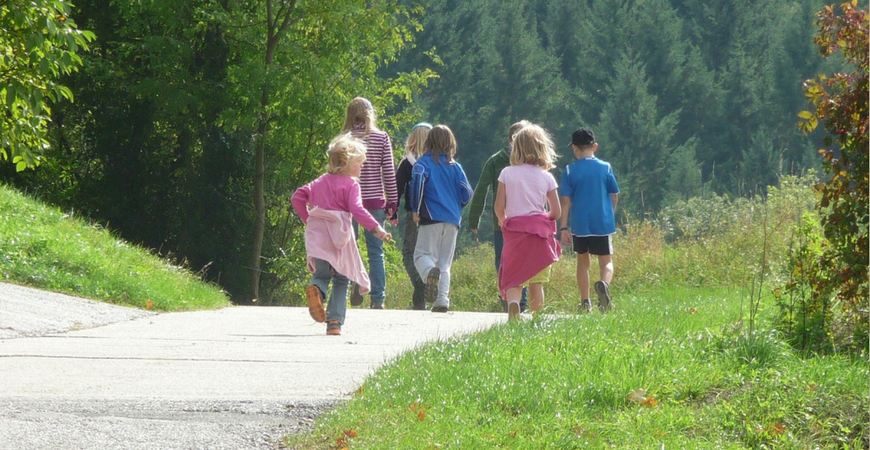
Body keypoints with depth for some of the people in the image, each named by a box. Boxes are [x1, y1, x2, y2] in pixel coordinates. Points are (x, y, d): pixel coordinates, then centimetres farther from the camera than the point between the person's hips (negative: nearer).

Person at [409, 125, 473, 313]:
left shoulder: (423, 163, 2)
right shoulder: (455, 166, 12)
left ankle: (430, 272, -36)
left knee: (422, 254, -3)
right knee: (445, 262, 8)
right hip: (453, 220, 4)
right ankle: (442, 299, -5)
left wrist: (415, 210, -9)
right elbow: (467, 194, 8)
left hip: (432, 218, -4)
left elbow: (418, 182, -17)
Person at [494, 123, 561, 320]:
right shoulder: (546, 177, 2)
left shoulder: (507, 174, -1)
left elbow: (499, 208, -3)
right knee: (536, 282, 9)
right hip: (540, 232, 1)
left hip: (514, 230, -1)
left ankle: (512, 302, -33)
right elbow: (556, 212, 4)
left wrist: (504, 222, 18)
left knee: (513, 278, -3)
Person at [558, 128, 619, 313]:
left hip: (580, 225, 0)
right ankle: (604, 284, -29)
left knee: (583, 261, 16)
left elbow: (566, 201, -5)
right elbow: (614, 196, 7)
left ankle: (585, 302, 15)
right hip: (603, 224, 0)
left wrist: (564, 228, -3)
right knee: (606, 262, 4)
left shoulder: (570, 171, -3)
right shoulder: (606, 168, 0)